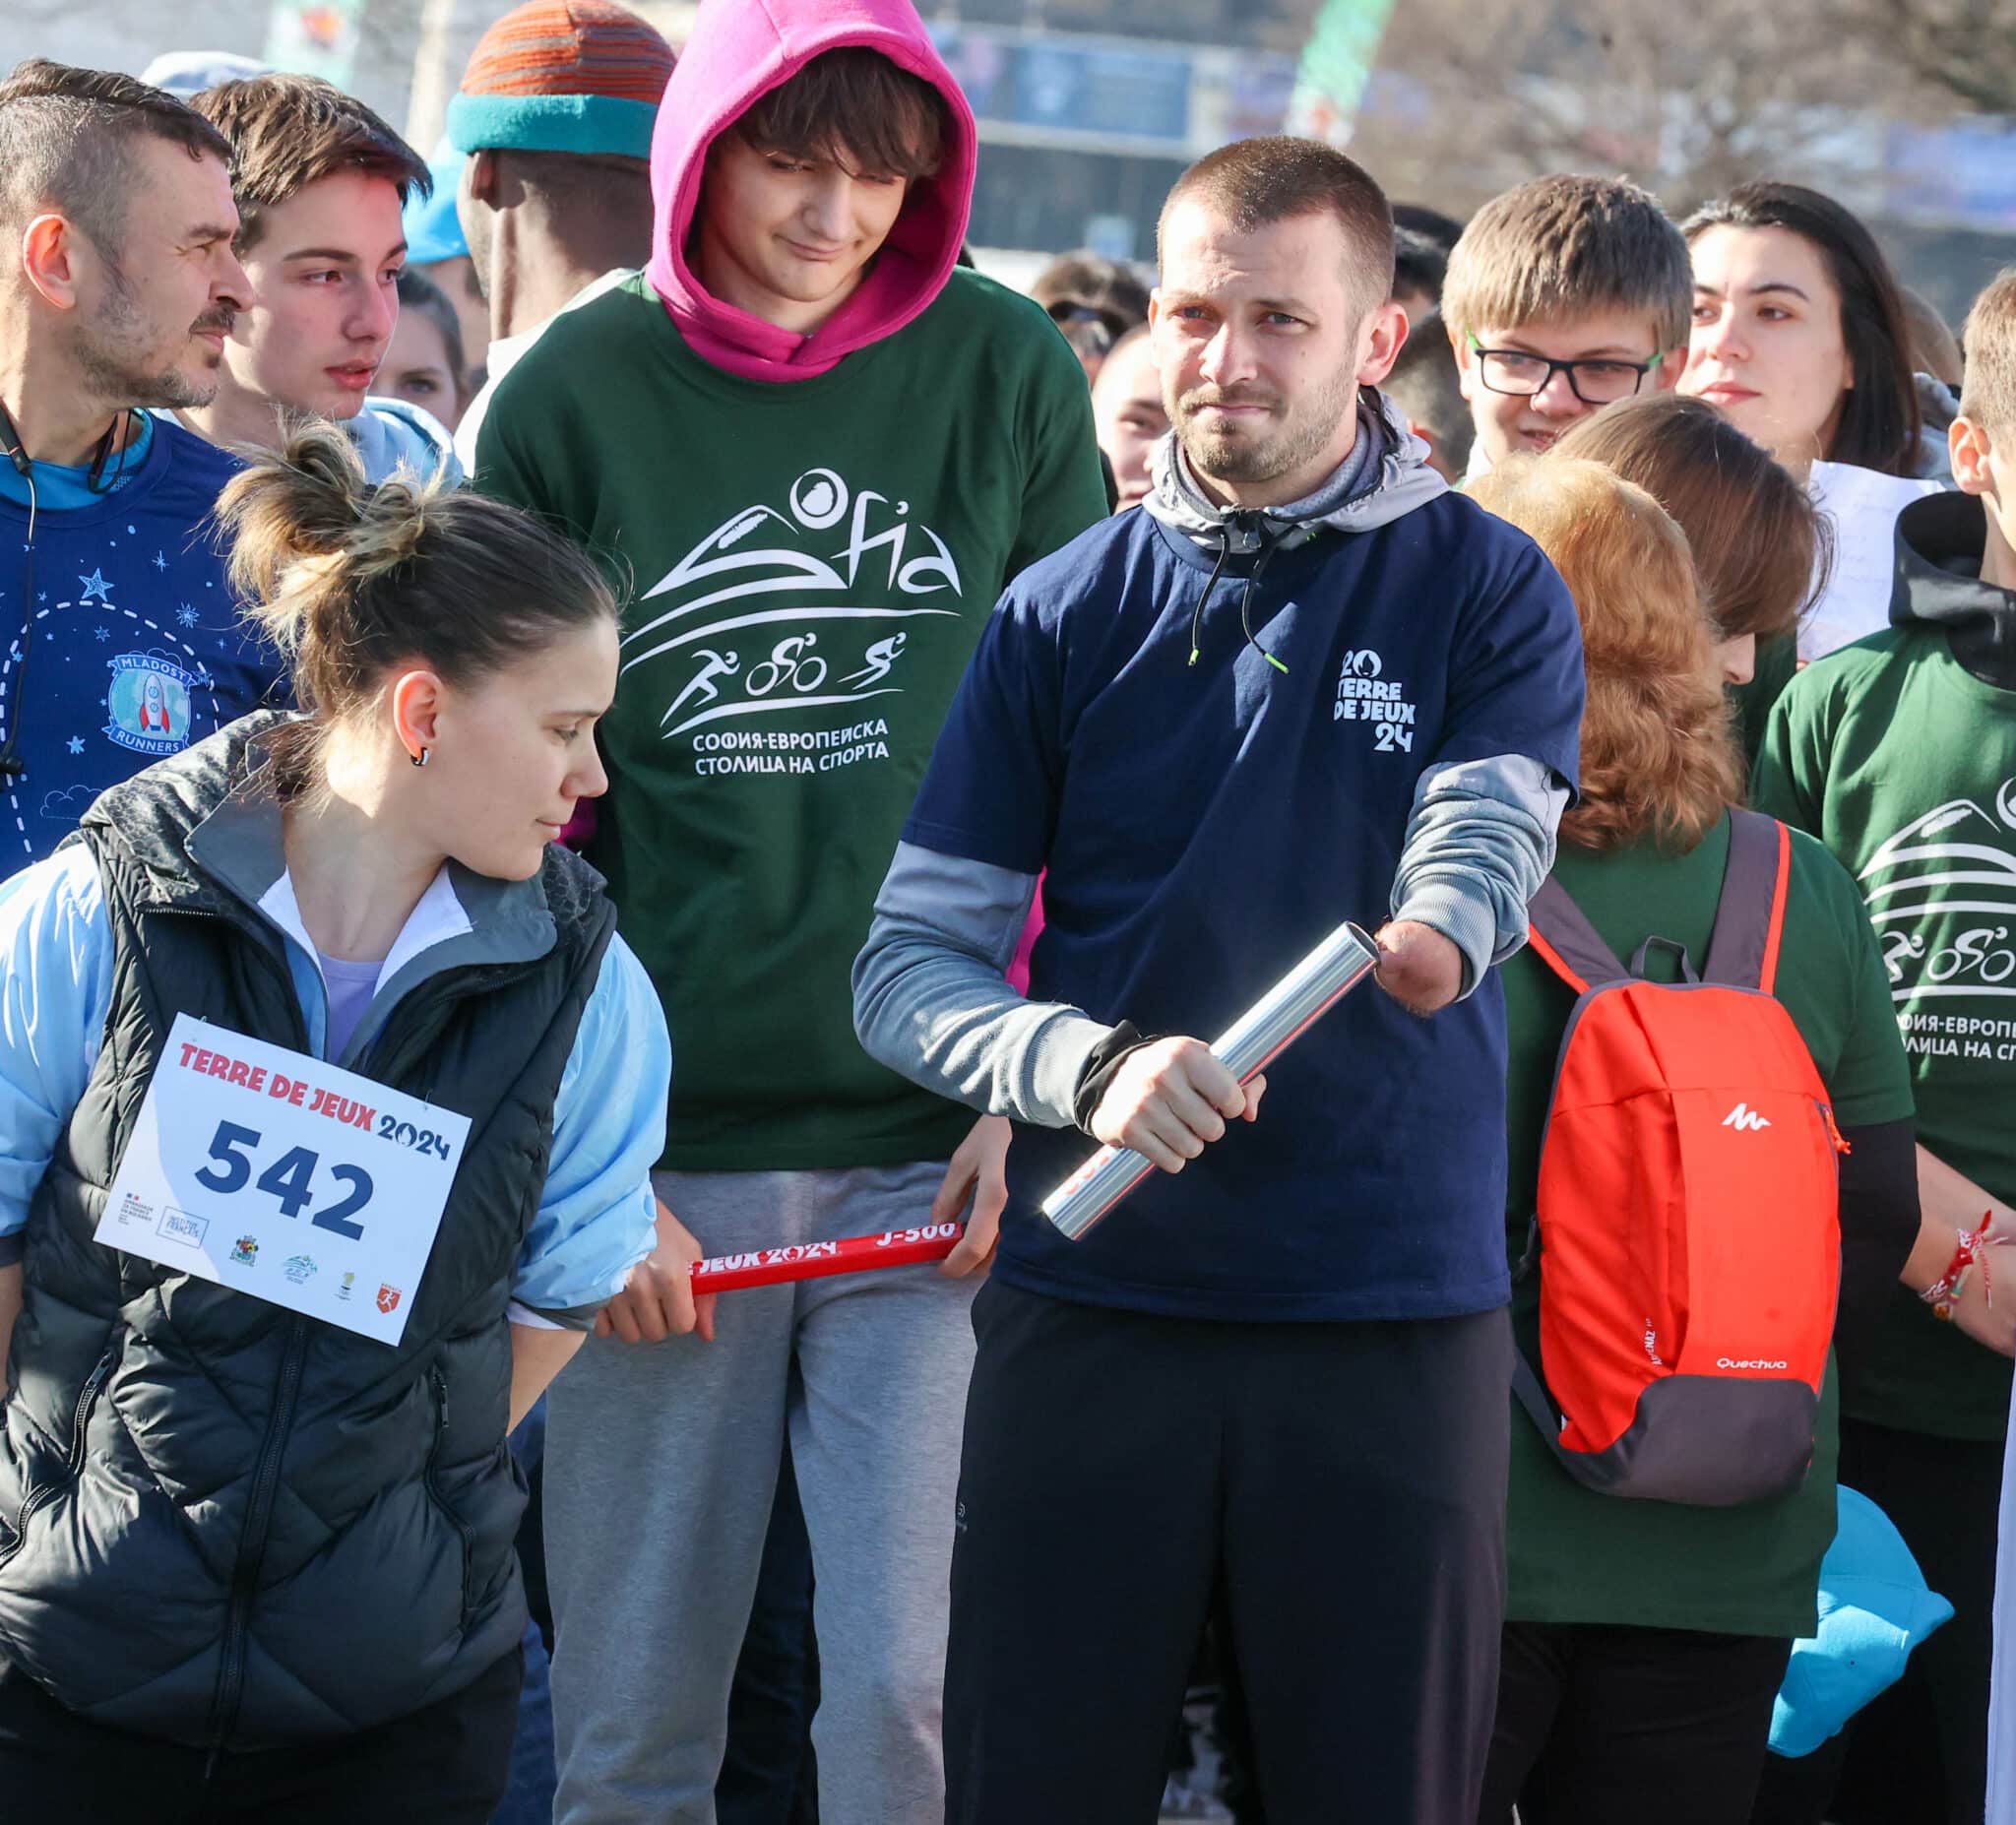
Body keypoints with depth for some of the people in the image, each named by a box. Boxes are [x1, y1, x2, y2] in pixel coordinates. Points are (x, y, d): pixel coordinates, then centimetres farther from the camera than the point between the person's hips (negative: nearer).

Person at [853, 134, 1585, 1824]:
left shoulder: (1489, 594, 5)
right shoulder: (1067, 612, 7)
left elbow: (1479, 847, -13)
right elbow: (907, 972, 3)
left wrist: (1429, 942, -37)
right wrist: (1097, 1065, -17)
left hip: (1396, 1312, -1)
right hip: (1094, 1300, 1)